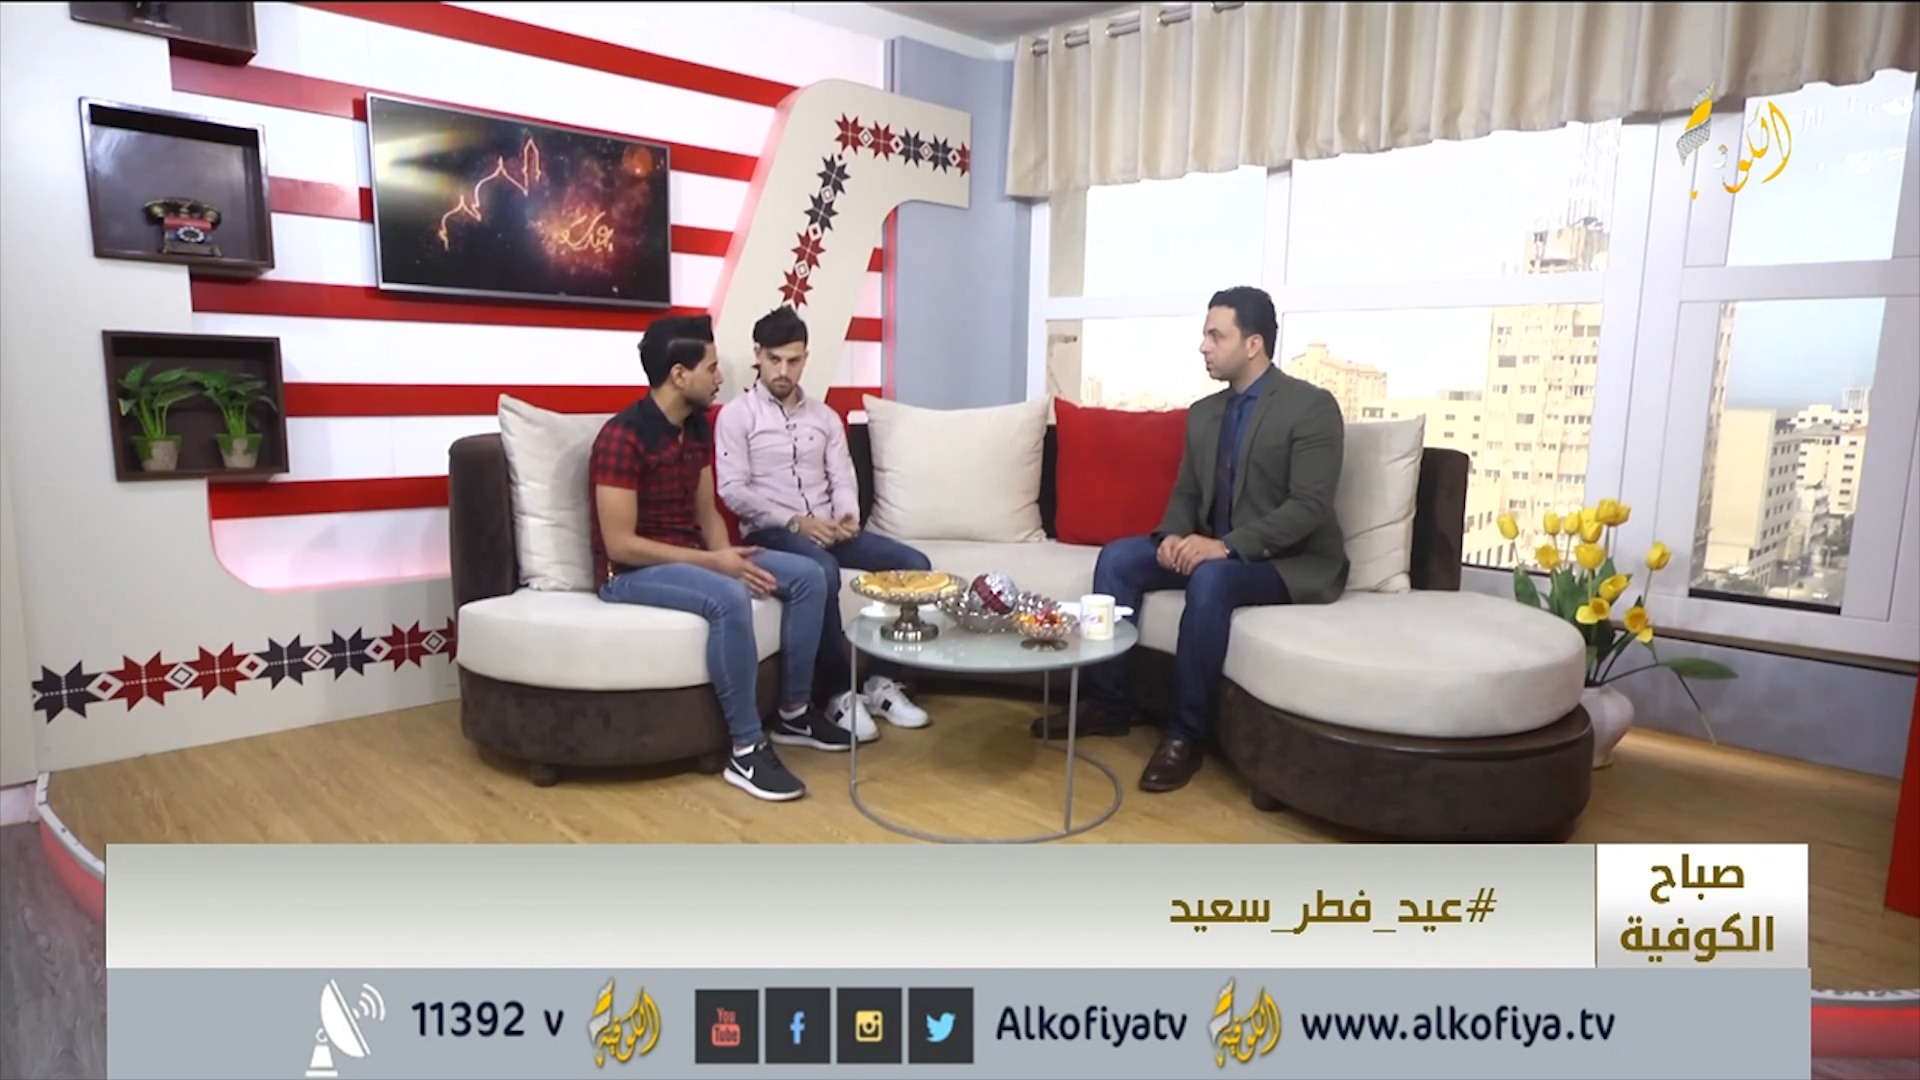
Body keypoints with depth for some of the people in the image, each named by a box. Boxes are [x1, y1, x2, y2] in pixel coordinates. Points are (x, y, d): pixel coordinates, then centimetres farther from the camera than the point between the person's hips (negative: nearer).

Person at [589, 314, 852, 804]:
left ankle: (794, 712, 7)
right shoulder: (623, 437, -20)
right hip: (630, 573, -8)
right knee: (728, 597, -37)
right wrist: (714, 562, -24)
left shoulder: (698, 427, 5)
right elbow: (620, 545, -23)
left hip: (691, 556, 9)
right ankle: (747, 751, -25)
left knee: (808, 575, -5)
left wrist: (728, 556, -10)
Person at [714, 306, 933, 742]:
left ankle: (881, 681, -4)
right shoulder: (736, 415, 1)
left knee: (914, 564, -13)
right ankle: (840, 692, -21)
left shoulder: (825, 416, 17)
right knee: (824, 571, -38)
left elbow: (843, 478, 11)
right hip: (771, 532, -6)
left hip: (828, 529, 6)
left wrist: (848, 517, -12)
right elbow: (732, 490, -9)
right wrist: (795, 522, -18)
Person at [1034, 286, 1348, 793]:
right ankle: (1107, 703, -6)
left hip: (1294, 561, -7)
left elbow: (1309, 507, -20)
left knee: (1211, 579, -37)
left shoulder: (1312, 406, -12)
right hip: (1213, 550, 7)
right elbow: (1185, 492, 13)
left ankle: (1184, 733, -25)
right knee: (1117, 557, -12)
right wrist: (1173, 535, -11)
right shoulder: (1203, 412, 10)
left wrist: (1227, 546, -30)